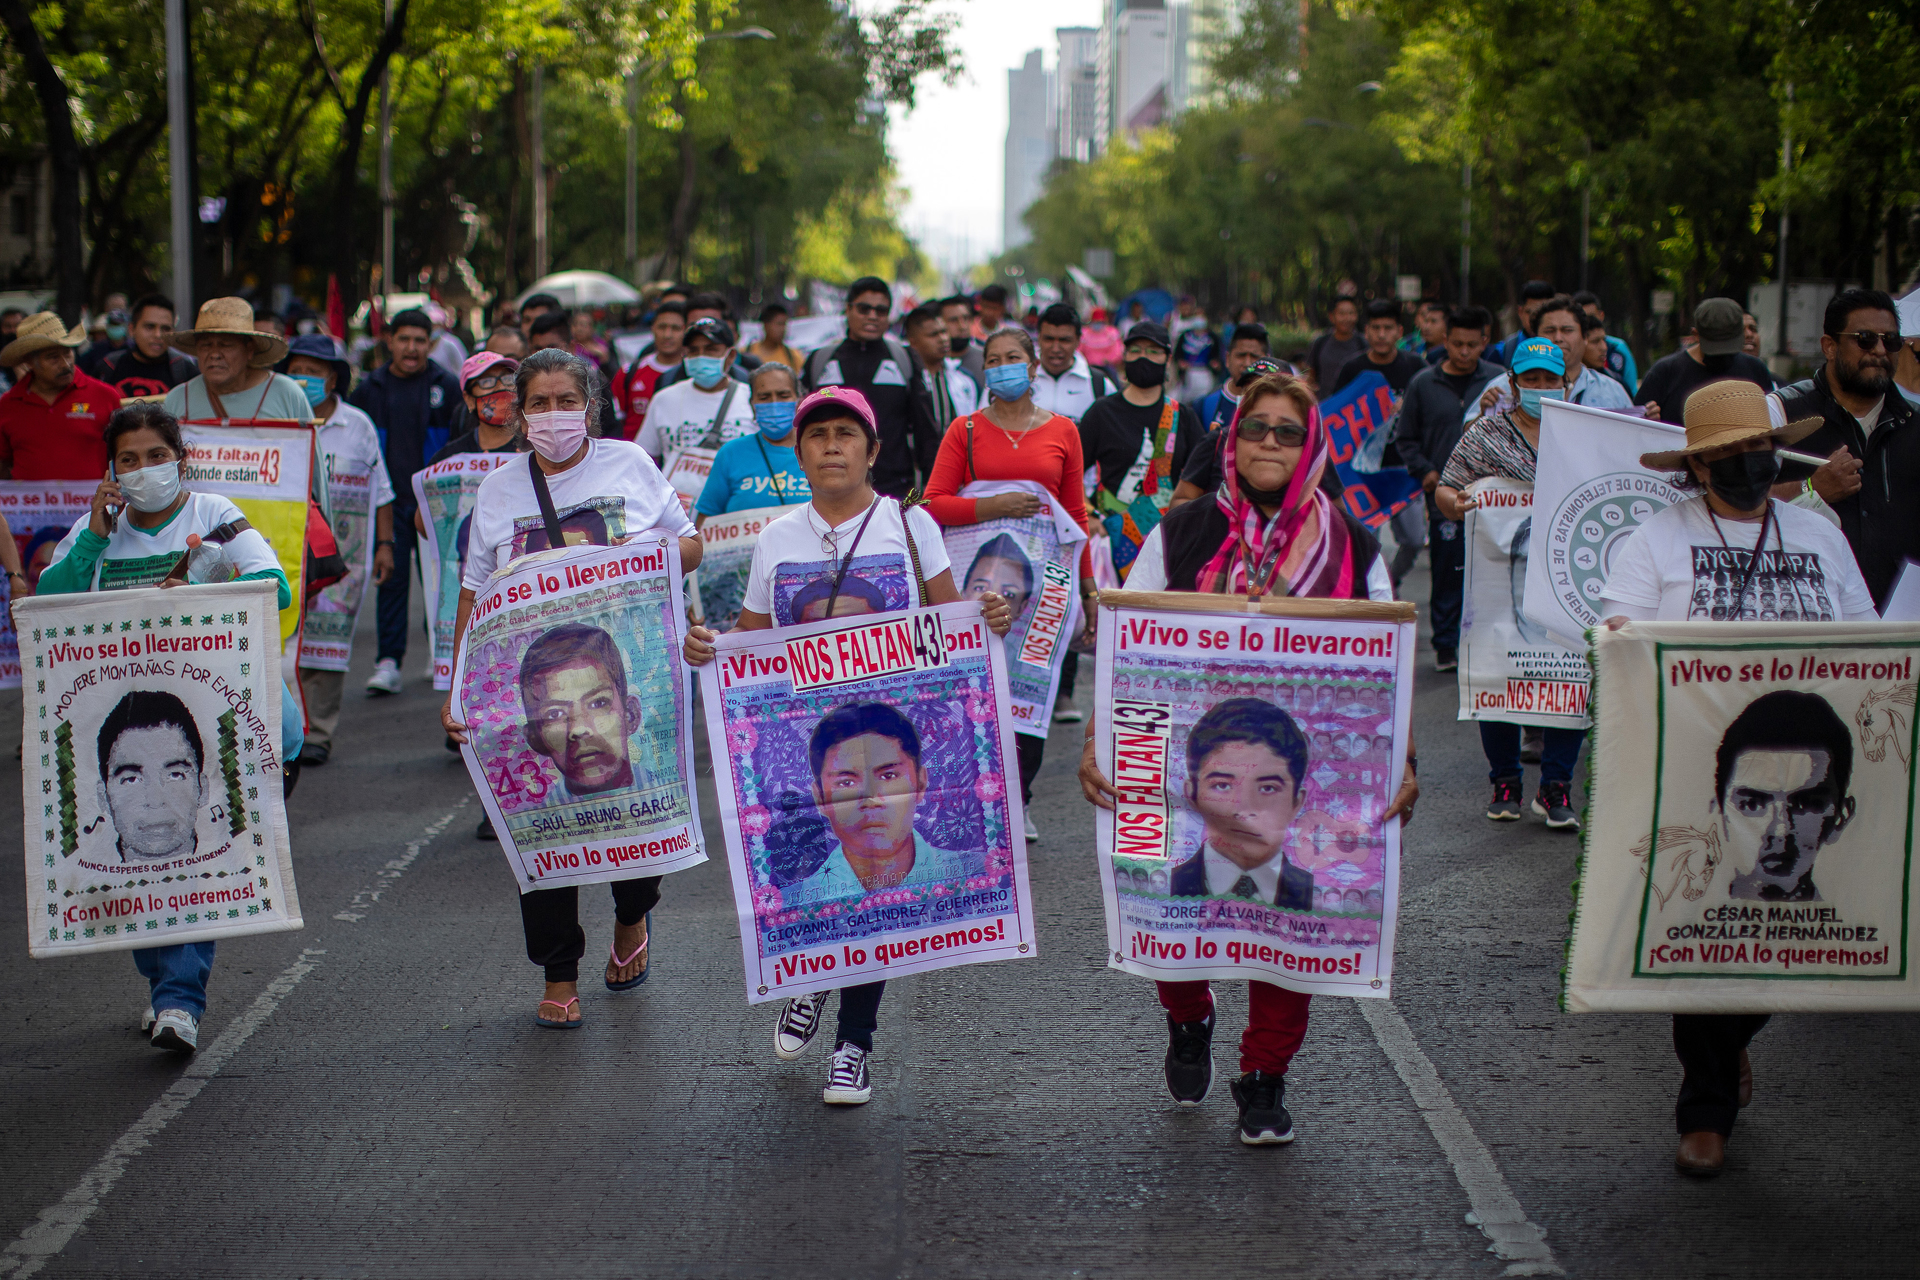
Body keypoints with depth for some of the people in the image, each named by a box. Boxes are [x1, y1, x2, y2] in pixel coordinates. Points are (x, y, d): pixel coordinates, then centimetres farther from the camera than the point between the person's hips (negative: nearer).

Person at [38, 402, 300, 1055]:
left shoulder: (214, 517, 4)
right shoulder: (95, 530, 13)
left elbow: (274, 585, -11)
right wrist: (93, 539, -8)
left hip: (208, 703, -3)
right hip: (119, 713, 3)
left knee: (197, 850, -13)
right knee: (136, 852, 2)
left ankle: (180, 1001, -15)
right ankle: (166, 986, 20)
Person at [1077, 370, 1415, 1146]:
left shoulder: (1352, 550, 2)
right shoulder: (1181, 537, 0)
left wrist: (1402, 765, -6)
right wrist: (1098, 741, -11)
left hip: (1307, 776, 1)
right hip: (1185, 763, 0)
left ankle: (1264, 1081, 21)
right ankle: (1188, 1024, 38)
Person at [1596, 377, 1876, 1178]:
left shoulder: (1821, 539, 14)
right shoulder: (1659, 540, 4)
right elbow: (1618, 635, -4)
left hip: (1803, 768, 3)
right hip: (1695, 765, -3)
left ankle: (1732, 1037, 35)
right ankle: (1707, 1109, 8)